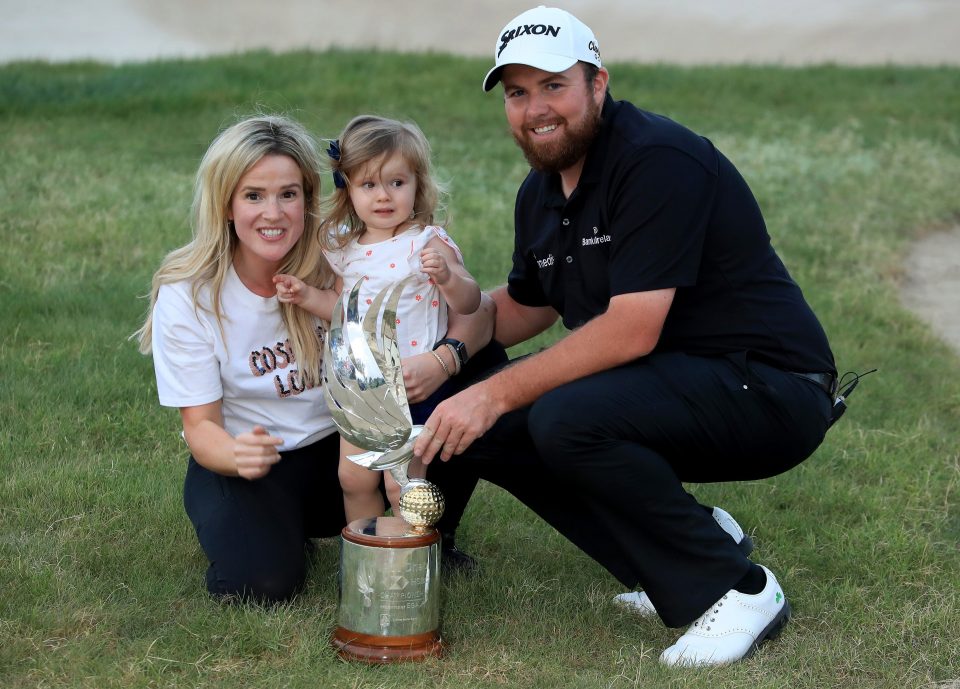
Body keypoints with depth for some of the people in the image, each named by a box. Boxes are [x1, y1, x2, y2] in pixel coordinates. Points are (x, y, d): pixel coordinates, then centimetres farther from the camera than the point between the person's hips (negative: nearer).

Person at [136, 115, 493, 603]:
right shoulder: (185, 297, -15)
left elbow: (476, 314, -15)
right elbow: (200, 424, -13)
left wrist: (443, 363, -38)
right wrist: (234, 455, -38)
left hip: (343, 445, 2)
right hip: (245, 458, -1)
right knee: (260, 580, -31)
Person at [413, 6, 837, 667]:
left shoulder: (659, 160, -20)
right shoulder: (541, 193, 9)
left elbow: (633, 330, -26)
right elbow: (524, 307, 23)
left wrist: (498, 393, -24)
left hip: (769, 390, -9)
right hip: (676, 390, 9)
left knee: (567, 418, -30)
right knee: (489, 431, -1)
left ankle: (737, 591, -13)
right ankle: (684, 550, 6)